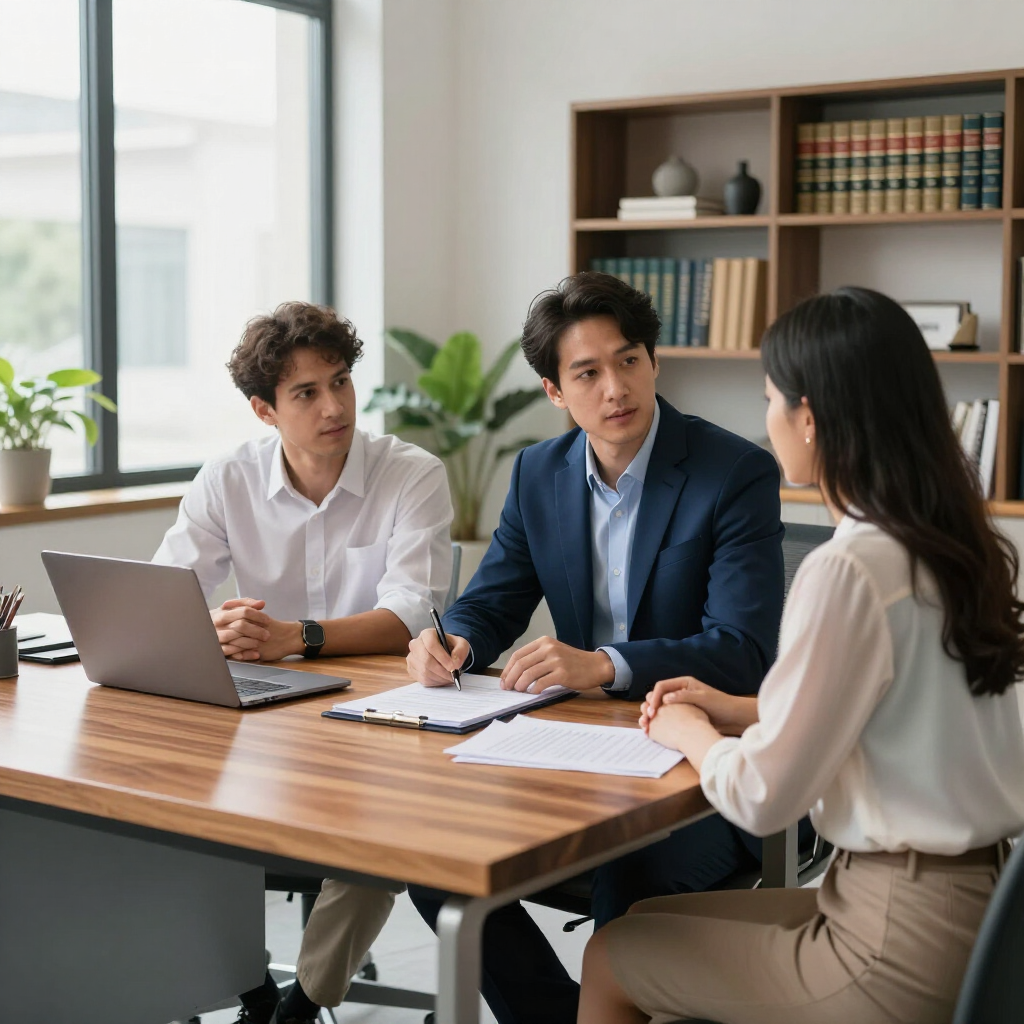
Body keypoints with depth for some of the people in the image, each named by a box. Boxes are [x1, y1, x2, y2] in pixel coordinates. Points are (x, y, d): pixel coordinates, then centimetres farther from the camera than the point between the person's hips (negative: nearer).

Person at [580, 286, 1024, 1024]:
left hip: (908, 938, -8)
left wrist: (690, 735, 3)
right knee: (653, 923, 22)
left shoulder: (849, 571, -22)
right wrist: (745, 712, 13)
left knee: (612, 960, 9)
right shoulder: (960, 543, 4)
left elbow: (763, 798, -17)